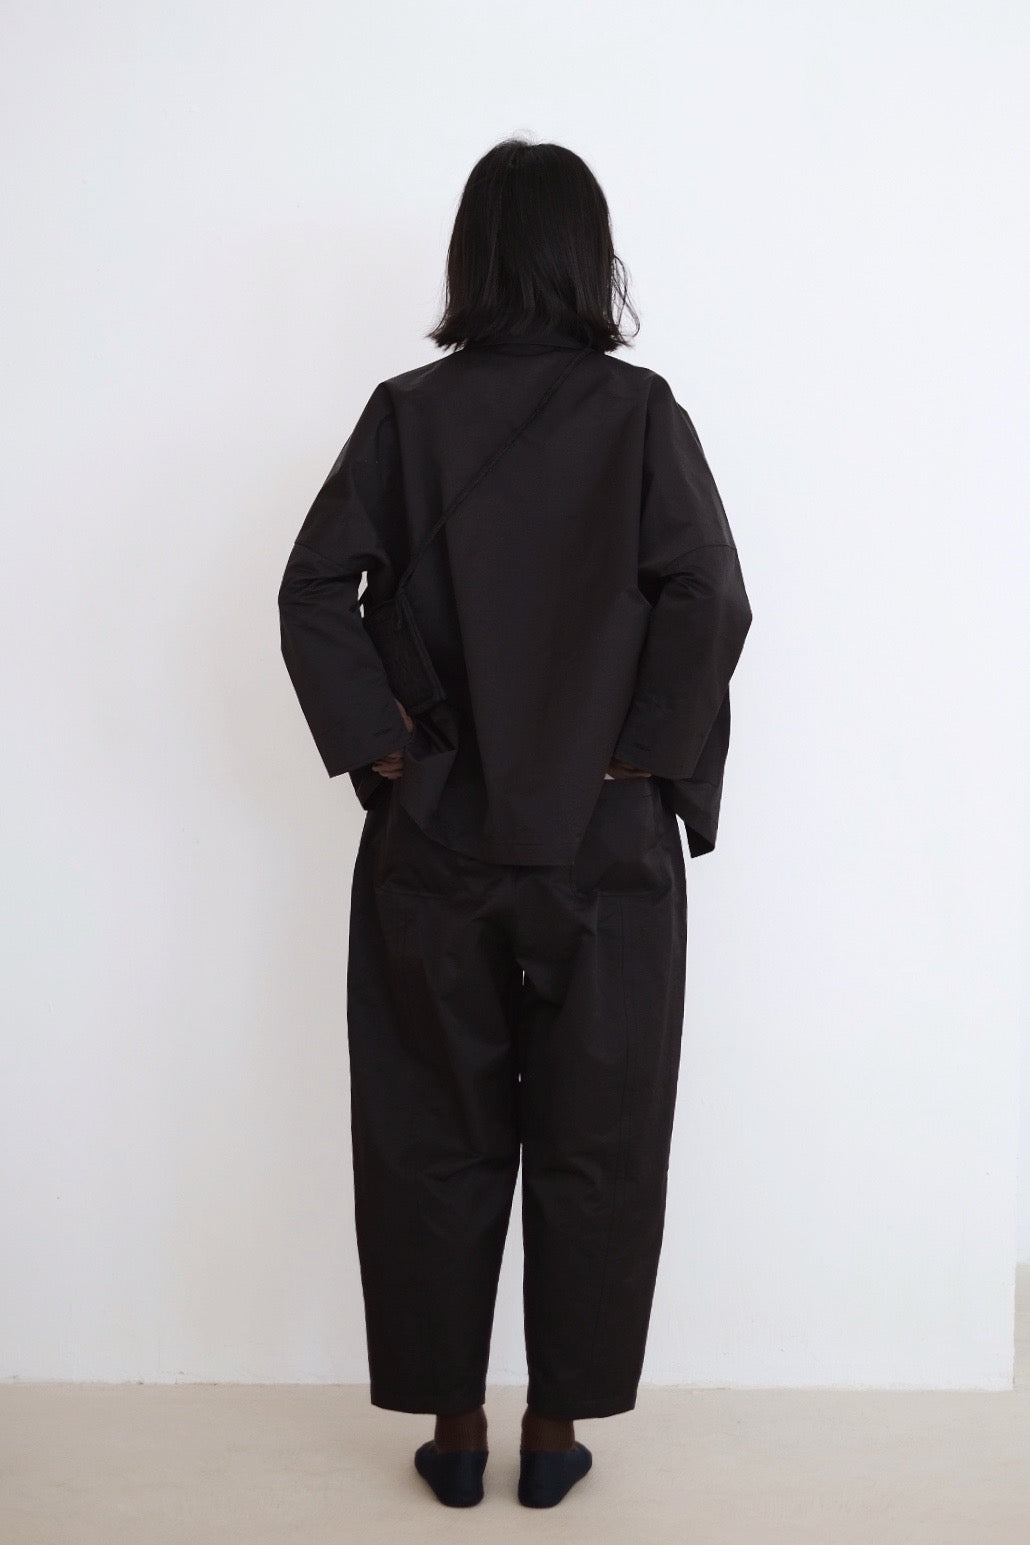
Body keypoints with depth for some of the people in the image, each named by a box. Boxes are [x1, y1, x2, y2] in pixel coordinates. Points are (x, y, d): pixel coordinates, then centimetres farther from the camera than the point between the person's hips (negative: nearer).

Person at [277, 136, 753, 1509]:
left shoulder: (408, 412, -1)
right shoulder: (639, 412, -4)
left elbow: (314, 593, -9)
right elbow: (710, 601, -14)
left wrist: (381, 753, -3)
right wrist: (637, 760, -6)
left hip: (436, 842, 1)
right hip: (605, 844, 0)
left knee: (436, 1139, 12)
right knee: (593, 1142, 11)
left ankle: (454, 1428, 21)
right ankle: (556, 1432, 20)